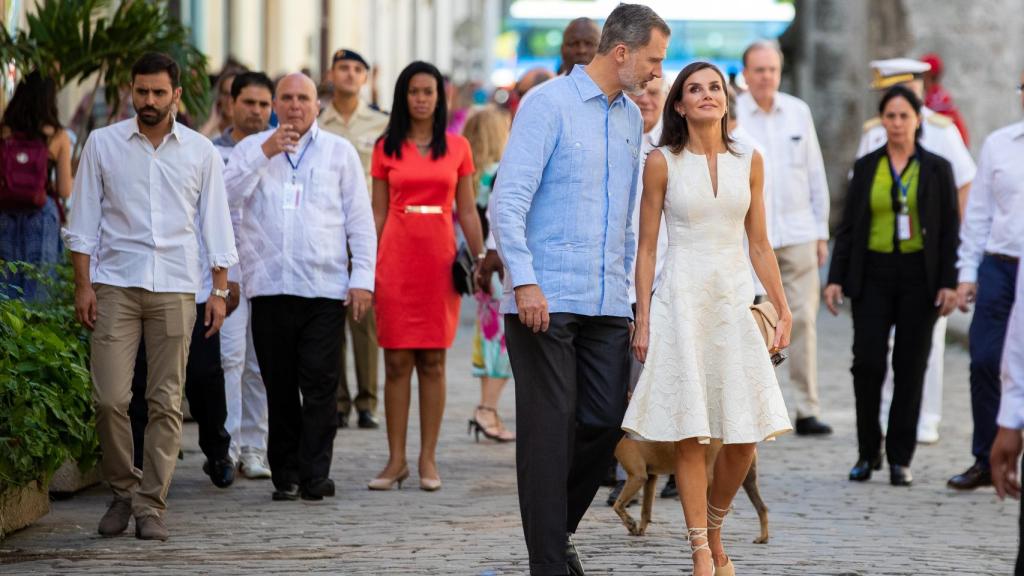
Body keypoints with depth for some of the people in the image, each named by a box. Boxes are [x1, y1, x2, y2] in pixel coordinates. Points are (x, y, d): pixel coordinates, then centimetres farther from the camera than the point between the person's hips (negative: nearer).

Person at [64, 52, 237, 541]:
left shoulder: (200, 152, 7)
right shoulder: (103, 144, 5)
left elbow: (215, 224, 10)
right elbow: (84, 220, 6)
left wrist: (220, 290, 4)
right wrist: (82, 285, -1)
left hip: (175, 289, 1)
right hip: (115, 285, -1)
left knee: (166, 403, -1)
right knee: (110, 398, -7)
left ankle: (150, 505, 4)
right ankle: (124, 490, 12)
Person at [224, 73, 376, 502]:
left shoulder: (340, 152, 12)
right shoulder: (251, 149, 13)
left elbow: (360, 220, 10)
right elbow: (228, 194, -4)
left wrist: (363, 278, 2)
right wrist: (266, 152, -11)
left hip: (325, 288, -1)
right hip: (269, 285, 1)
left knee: (320, 385, -8)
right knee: (280, 386, 3)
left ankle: (314, 474, -7)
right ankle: (285, 474, 9)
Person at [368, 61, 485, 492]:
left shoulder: (457, 147, 7)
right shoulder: (386, 148, 6)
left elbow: (467, 211, 9)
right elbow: (377, 213, 7)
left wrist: (481, 260, 2)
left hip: (440, 260, 0)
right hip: (396, 259, 0)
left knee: (432, 362, 2)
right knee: (396, 361, 0)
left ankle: (428, 460, 7)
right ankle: (396, 460, 5)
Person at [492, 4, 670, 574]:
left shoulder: (631, 119, 15)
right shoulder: (548, 104, -6)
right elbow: (508, 201, -12)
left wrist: (628, 285, 17)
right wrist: (524, 282, -19)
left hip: (609, 304, 6)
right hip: (547, 300, -6)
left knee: (607, 423, 3)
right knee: (549, 430, -2)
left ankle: (559, 527, 23)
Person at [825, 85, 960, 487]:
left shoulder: (936, 169, 4)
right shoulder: (866, 167, 8)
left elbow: (949, 231, 3)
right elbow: (848, 227, 10)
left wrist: (949, 283, -4)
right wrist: (835, 278, 2)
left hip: (918, 276, -1)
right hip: (874, 273, 1)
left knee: (910, 367, 1)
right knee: (867, 362, -8)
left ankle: (900, 458, 8)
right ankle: (868, 453, 7)